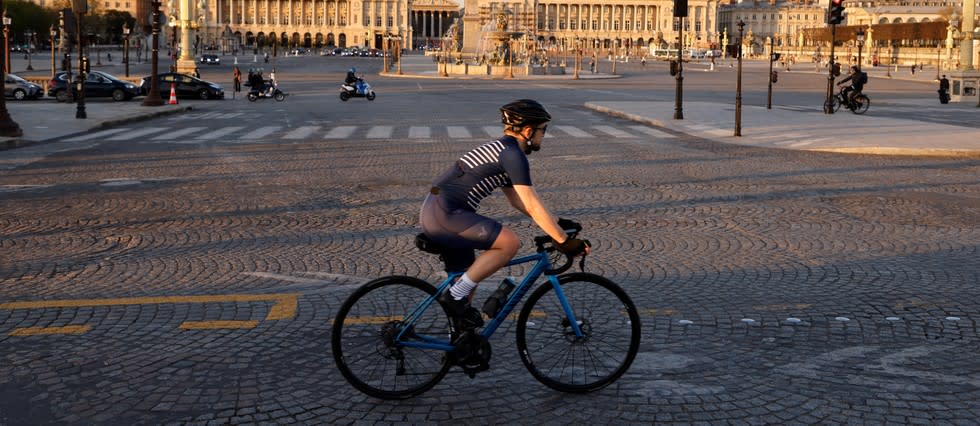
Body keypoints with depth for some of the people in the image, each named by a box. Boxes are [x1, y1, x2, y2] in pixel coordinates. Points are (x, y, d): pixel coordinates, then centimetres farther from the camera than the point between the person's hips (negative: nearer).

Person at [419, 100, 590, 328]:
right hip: (444, 213, -11)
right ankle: (456, 295, -11)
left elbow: (519, 202, 24)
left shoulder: (502, 151, 19)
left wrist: (558, 223, 22)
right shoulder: (513, 155, -12)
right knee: (509, 242, -17)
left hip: (434, 212, 11)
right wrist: (564, 241, -10)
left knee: (469, 278, 18)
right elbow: (533, 206, -14)